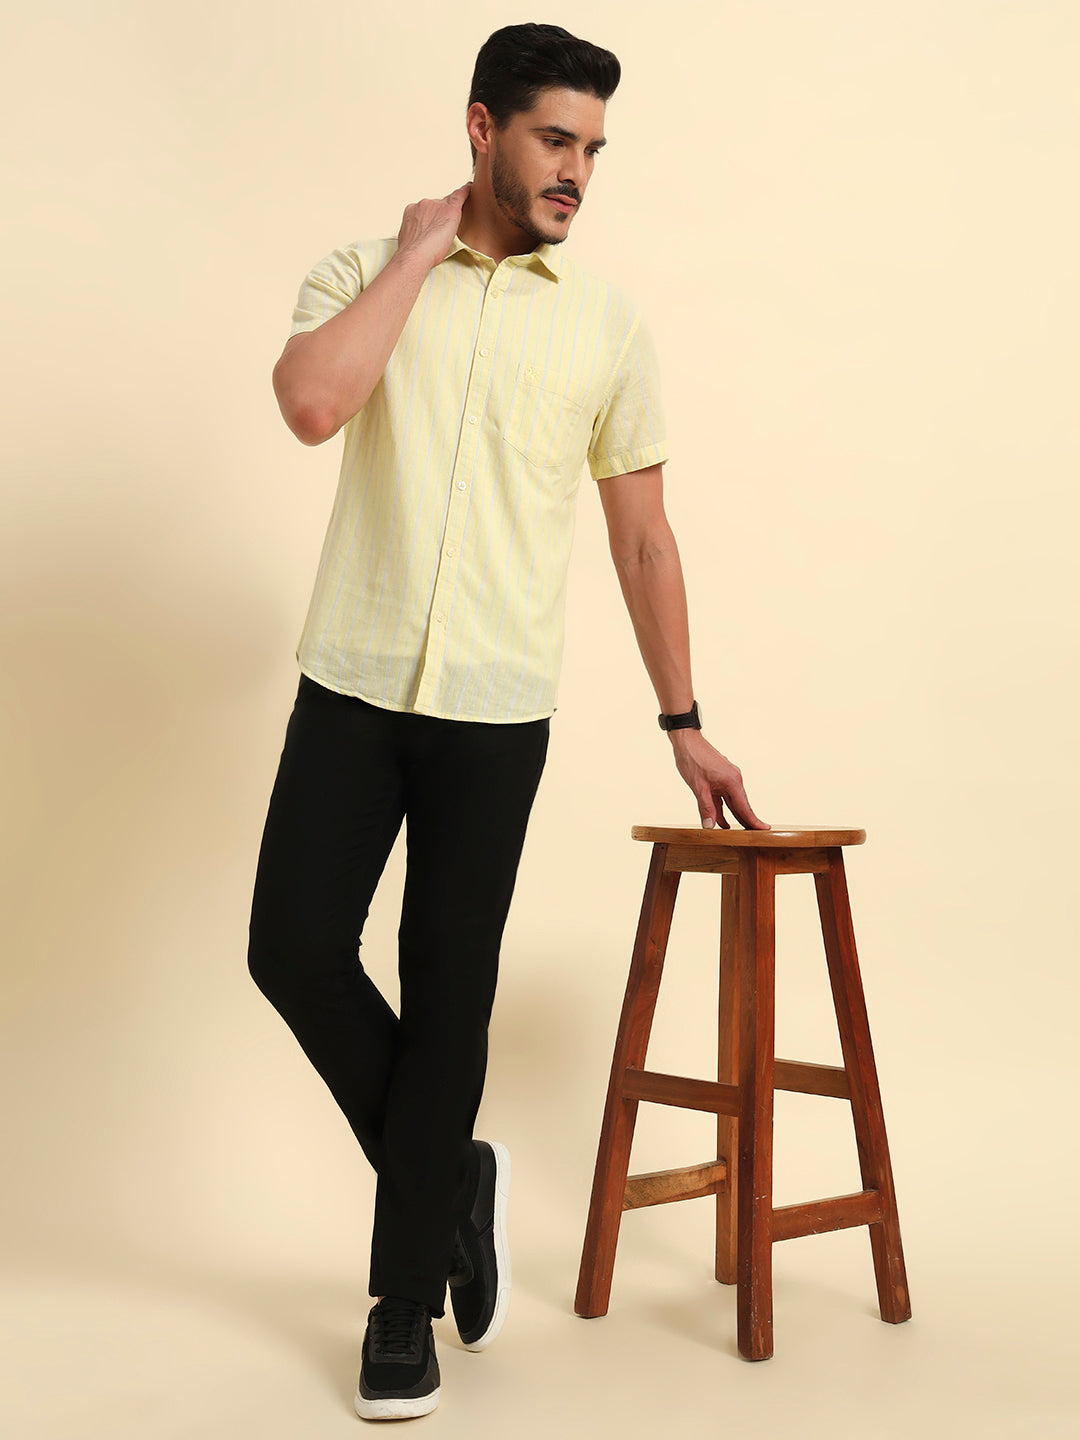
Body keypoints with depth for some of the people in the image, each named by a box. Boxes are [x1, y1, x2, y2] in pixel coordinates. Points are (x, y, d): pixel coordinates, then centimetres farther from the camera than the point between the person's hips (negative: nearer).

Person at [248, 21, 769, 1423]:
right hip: (353, 680, 1)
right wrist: (419, 251, -8)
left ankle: (405, 1299, 18)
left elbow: (643, 532, 9)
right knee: (296, 950, -1)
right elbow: (309, 402, -18)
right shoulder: (367, 272, 4)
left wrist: (684, 725, 10)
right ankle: (451, 1174, 25)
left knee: (448, 994, 3)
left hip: (498, 706, 0)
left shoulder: (607, 323, 5)